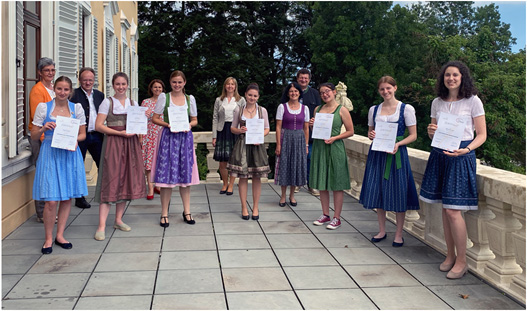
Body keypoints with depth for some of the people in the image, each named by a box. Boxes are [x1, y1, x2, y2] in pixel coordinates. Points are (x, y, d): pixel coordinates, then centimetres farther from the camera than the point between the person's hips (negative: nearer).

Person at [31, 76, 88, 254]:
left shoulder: (77, 108, 6)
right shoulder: (43, 107, 1)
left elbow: (83, 134, 10)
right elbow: (34, 136, 4)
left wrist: (74, 139, -11)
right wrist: (44, 129, -15)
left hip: (70, 155, 3)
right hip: (50, 155, -2)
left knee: (67, 198, 6)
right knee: (51, 200, -7)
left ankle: (60, 235, 20)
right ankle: (48, 238, 10)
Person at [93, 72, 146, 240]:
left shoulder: (133, 103, 13)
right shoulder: (107, 102, 1)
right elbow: (98, 125, -6)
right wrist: (120, 133, -15)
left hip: (130, 143, 5)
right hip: (113, 143, -5)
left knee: (126, 180, 6)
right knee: (110, 181, -10)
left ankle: (118, 220, 18)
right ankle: (101, 226, -9)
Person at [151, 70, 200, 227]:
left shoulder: (190, 99, 11)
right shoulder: (163, 97, 4)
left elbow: (195, 120, 15)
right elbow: (155, 118, 3)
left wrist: (189, 125, -6)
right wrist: (168, 125, -14)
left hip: (185, 137, 3)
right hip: (168, 137, -2)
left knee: (185, 174, 5)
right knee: (167, 175, -4)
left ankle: (187, 212, 16)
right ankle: (164, 214, 5)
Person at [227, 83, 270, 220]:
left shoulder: (262, 110, 5)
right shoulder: (239, 110, 5)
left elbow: (267, 129, 7)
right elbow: (233, 128, 10)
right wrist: (240, 130, -12)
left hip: (257, 145, 0)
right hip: (242, 145, 0)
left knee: (256, 177, 3)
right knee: (243, 177, 1)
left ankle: (255, 208, 15)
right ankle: (244, 208, 12)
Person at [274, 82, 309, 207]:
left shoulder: (304, 108, 6)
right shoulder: (282, 107, -1)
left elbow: (306, 129, 8)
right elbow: (278, 127, -3)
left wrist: (306, 145, 4)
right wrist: (278, 145, -8)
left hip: (299, 140, 2)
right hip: (285, 139, -2)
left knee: (297, 165, 6)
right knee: (284, 165, 2)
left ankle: (292, 195, 21)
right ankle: (283, 196, 15)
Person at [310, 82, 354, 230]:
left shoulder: (342, 110, -4)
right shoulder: (318, 109, 11)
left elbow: (350, 131, -3)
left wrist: (335, 138, -15)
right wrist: (312, 125, -2)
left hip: (334, 148, -5)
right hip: (319, 148, 5)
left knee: (337, 184, 0)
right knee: (322, 183, 10)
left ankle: (337, 218, 9)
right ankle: (325, 215, 22)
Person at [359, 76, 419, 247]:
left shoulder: (406, 109, -3)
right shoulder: (374, 110, 9)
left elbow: (413, 135, -3)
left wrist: (398, 144, -19)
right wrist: (371, 135, -5)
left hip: (396, 154, -4)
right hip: (377, 154, 4)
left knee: (398, 192, -1)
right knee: (378, 191, 7)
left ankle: (398, 234, 12)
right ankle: (382, 231, 22)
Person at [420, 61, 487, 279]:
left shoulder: (473, 101, -3)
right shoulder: (437, 102, 10)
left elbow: (482, 135, -3)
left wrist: (466, 149, -20)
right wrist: (431, 132, -5)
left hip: (461, 156, -5)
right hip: (440, 155, 5)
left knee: (453, 210, -9)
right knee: (445, 209, 9)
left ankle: (461, 261, 5)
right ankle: (450, 255, 22)